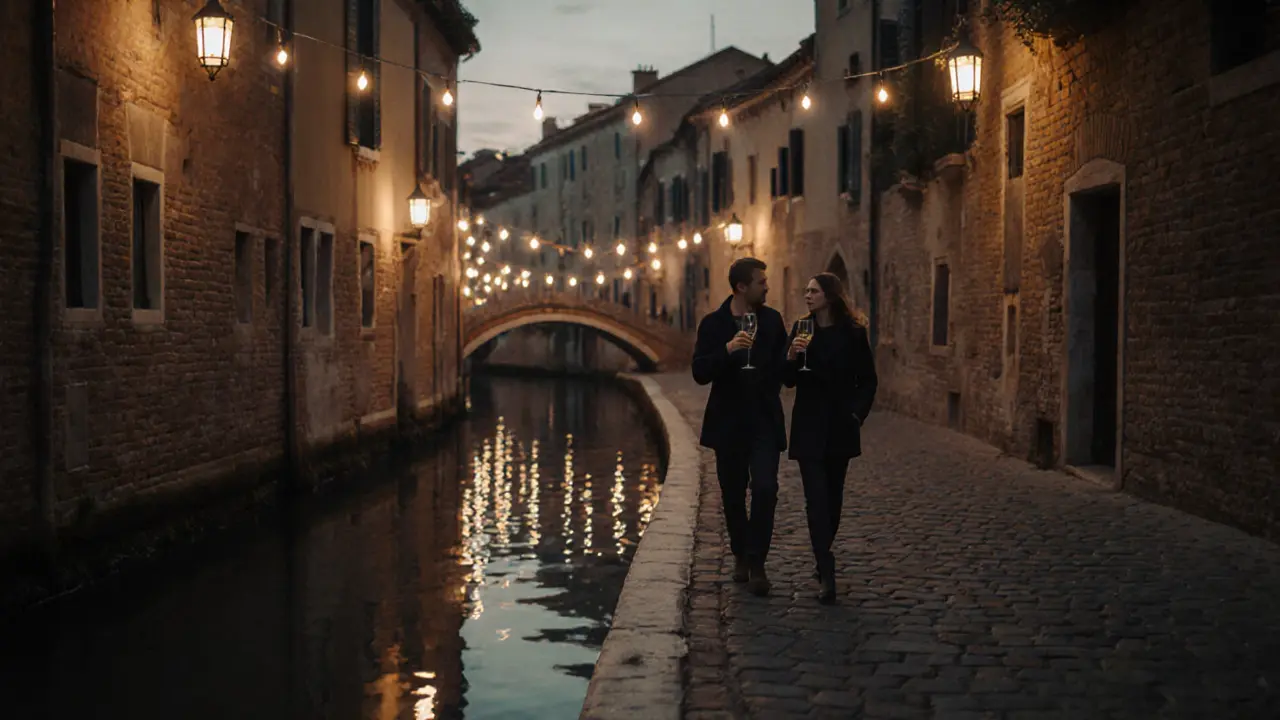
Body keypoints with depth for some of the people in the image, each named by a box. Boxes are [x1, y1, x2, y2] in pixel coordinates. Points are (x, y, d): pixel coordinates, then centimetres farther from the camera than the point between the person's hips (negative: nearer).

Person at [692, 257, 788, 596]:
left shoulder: (772, 320, 5)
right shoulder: (713, 324, -3)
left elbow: (782, 365, 14)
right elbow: (700, 374, -12)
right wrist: (728, 349, -24)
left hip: (764, 422, 0)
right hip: (729, 423, 0)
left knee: (765, 490, -13)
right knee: (733, 495, 10)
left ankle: (756, 563, -4)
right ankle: (740, 556, 28)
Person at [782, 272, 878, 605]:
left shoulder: (853, 333, -2)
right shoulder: (801, 329, 3)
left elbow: (868, 380, 4)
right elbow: (788, 380, 2)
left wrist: (857, 414, -5)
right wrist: (792, 355, -17)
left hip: (841, 426, 0)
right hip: (809, 426, 0)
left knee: (832, 496, 10)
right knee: (816, 498, -9)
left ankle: (823, 559, 27)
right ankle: (826, 574, -14)